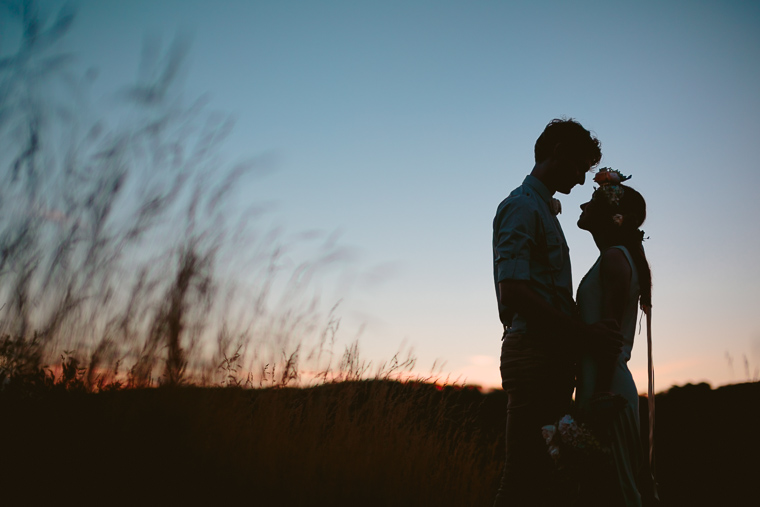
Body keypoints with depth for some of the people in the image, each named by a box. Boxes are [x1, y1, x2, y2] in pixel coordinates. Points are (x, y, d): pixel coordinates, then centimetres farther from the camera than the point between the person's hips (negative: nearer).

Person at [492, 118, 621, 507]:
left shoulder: (545, 209, 24)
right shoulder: (522, 206, -7)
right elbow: (513, 292, -19)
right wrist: (583, 330, -17)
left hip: (553, 354, 10)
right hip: (533, 352, -10)